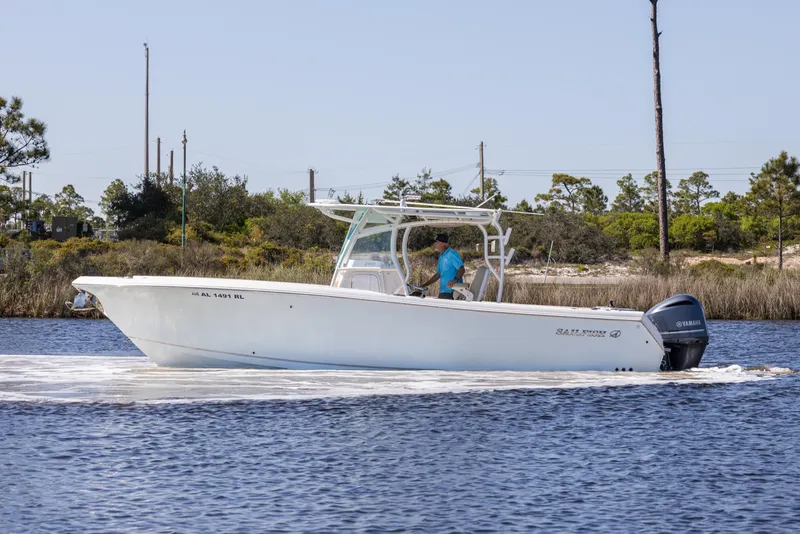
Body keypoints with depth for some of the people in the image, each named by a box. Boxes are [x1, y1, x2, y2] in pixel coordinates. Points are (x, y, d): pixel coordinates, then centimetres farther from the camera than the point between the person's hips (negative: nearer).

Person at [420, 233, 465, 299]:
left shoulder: (452, 254, -9)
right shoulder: (441, 256, 20)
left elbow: (461, 269, -18)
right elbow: (438, 275, 25)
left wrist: (455, 280, -36)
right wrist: (423, 286, 21)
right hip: (443, 292, 9)